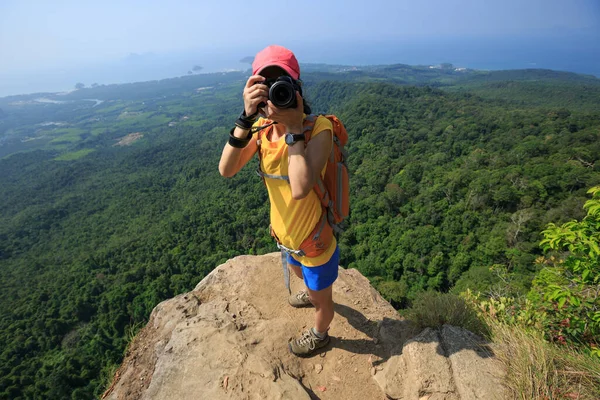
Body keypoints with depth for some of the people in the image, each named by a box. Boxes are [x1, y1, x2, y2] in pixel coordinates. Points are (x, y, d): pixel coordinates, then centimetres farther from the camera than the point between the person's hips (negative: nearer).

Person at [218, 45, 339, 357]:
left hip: (315, 241, -6)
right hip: (286, 234, 6)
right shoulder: (261, 128, -11)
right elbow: (226, 169, -24)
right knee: (298, 271, 38)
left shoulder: (318, 129, -29)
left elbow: (300, 188, -43)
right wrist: (246, 117, -32)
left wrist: (294, 127, -37)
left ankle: (319, 334, 57)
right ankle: (311, 294, 73)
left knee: (321, 297, 23)